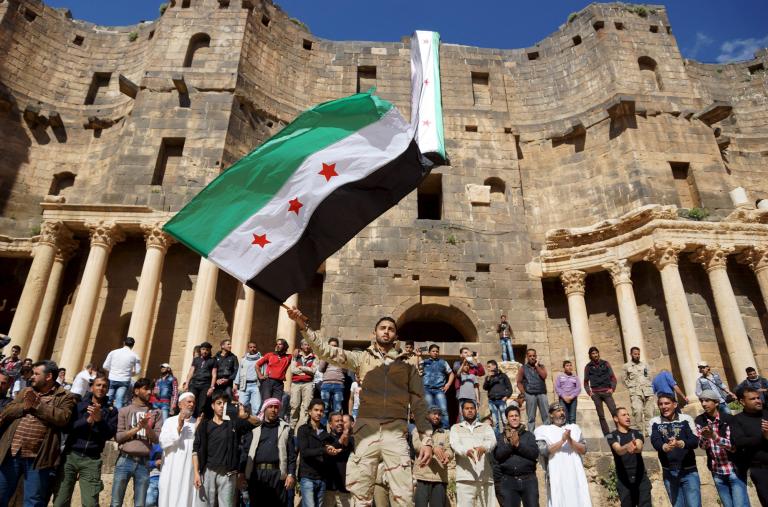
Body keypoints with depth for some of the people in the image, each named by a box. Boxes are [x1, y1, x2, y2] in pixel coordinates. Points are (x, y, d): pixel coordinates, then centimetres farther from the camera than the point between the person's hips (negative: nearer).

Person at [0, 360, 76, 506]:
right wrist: (24, 407, -11)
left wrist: (38, 405, -13)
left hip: (38, 457, -4)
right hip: (12, 453, 5)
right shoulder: (26, 391, 15)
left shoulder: (65, 397, -1)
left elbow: (62, 418, -16)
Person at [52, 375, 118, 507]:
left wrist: (99, 419, -17)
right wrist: (87, 421, -17)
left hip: (91, 460, 0)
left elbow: (110, 434, -4)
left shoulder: (111, 410, 7)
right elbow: (66, 427, -4)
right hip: (70, 455, 1)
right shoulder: (79, 404, 6)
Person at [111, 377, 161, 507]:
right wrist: (137, 428, -14)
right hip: (125, 460, -1)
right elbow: (118, 437, -2)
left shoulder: (155, 413, 7)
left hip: (143, 462, 1)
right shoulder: (124, 411, 4)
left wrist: (147, 427, -16)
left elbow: (157, 439, 1)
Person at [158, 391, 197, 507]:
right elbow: (163, 442, -8)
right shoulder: (170, 421, 4)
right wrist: (178, 428, -14)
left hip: (190, 471, 1)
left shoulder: (198, 424, 9)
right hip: (171, 470, -1)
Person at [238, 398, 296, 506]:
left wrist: (291, 474, -2)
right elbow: (244, 450, 5)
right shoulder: (254, 427, 10)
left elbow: (291, 454, 6)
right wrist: (241, 473, -3)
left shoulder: (285, 428, 10)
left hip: (278, 474, 0)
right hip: (256, 473, 0)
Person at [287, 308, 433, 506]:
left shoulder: (407, 365, 14)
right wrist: (303, 327, -8)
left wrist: (426, 440, 3)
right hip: (366, 430, 0)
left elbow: (418, 403, 11)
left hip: (395, 432, 0)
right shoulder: (362, 358, 13)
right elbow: (328, 351, 3)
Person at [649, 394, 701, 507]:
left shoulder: (686, 419, -1)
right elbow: (655, 442, -12)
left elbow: (695, 441, -11)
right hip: (669, 473, 2)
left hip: (689, 472, -2)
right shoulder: (655, 422, 2)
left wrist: (680, 443, -32)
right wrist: (665, 447, -35)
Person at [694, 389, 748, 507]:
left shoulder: (728, 419, -12)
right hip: (717, 473, 3)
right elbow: (701, 445, -7)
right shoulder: (699, 421, -2)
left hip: (735, 471, -3)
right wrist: (704, 437, -29)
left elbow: (734, 446, -18)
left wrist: (714, 436, -35)